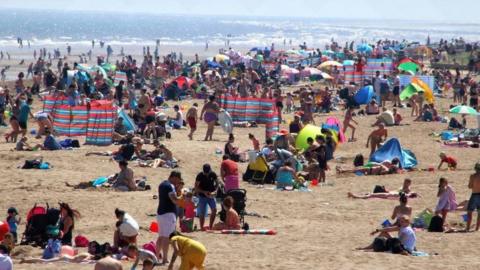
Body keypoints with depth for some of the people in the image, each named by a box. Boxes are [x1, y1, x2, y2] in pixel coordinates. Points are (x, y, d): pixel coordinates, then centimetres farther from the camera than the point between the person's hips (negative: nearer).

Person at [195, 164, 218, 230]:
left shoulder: (213, 174, -5)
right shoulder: (200, 176, -12)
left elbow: (217, 183, 8)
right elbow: (196, 187, -8)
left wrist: (215, 191, -11)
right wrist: (204, 192, -21)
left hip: (211, 195, 2)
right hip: (202, 196, -2)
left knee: (214, 210, -10)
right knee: (202, 212, -2)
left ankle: (210, 226, 3)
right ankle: (202, 227, 8)